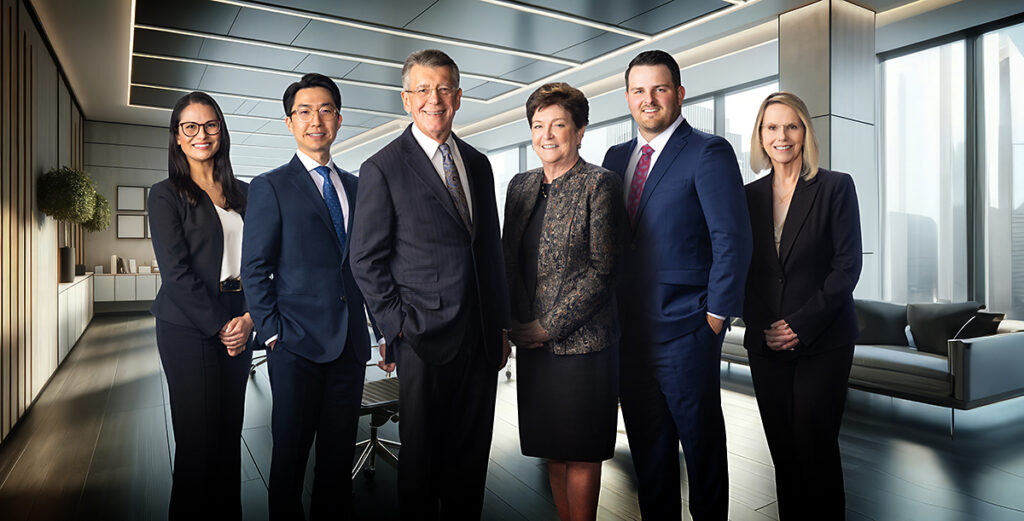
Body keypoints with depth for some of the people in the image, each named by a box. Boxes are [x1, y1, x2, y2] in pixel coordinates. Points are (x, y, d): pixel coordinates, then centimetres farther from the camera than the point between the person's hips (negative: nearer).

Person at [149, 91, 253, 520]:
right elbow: (176, 272, -8)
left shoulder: (242, 193, 13)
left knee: (229, 434, 10)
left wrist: (249, 317, -5)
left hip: (238, 327, 4)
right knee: (198, 438, 2)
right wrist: (219, 325, -11)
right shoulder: (166, 195, 0)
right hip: (189, 328, -4)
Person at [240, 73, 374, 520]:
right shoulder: (270, 187, 0)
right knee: (290, 453, 8)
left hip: (351, 344, 4)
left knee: (339, 454, 13)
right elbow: (254, 269, -3)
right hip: (297, 346, -4)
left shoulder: (354, 186, 13)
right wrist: (272, 333, -10)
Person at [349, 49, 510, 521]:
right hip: (425, 339, -5)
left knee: (472, 452, 15)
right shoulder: (382, 169, -4)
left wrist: (502, 326, 11)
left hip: (481, 338, 5)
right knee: (422, 454, 11)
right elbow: (366, 259, -4)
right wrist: (397, 326, -10)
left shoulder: (478, 164, 12)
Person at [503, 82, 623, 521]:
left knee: (580, 452, 7)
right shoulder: (520, 185, 11)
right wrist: (522, 321, -1)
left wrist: (550, 325, -12)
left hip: (581, 340, -5)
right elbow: (509, 258, 12)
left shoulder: (600, 184, -6)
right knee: (553, 449, 15)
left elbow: (602, 267, -11)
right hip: (532, 341, 6)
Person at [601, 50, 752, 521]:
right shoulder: (616, 157, 12)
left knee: (701, 442, 10)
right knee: (647, 445, 17)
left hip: (684, 329, -6)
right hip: (629, 330, 6)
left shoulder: (709, 153, -7)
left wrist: (715, 316, -12)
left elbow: (733, 240, -11)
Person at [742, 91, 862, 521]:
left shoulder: (836, 187, 0)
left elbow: (847, 265, -6)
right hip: (765, 344, 3)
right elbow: (743, 271, 9)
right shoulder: (750, 196, 9)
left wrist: (800, 325, -12)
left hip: (821, 343, -3)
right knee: (782, 450, 9)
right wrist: (761, 327, -3)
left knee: (815, 449, 0)